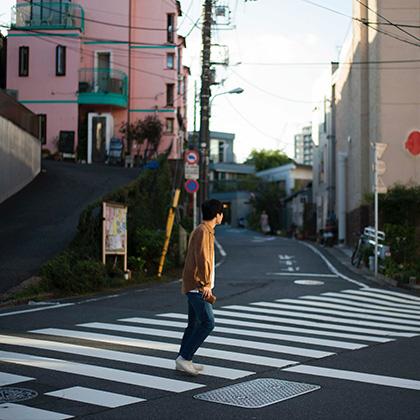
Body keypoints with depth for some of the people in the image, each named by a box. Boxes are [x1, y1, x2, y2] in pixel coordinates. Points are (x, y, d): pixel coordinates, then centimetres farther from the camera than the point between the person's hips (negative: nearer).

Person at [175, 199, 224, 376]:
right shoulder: (203, 231, -14)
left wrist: (207, 286, 22)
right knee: (208, 323, -12)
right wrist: (206, 285, -23)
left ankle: (183, 361, 14)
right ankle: (184, 358, -9)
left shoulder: (202, 230, 18)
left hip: (195, 286, 10)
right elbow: (202, 259, -22)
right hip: (198, 286, -10)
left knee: (195, 323, 11)